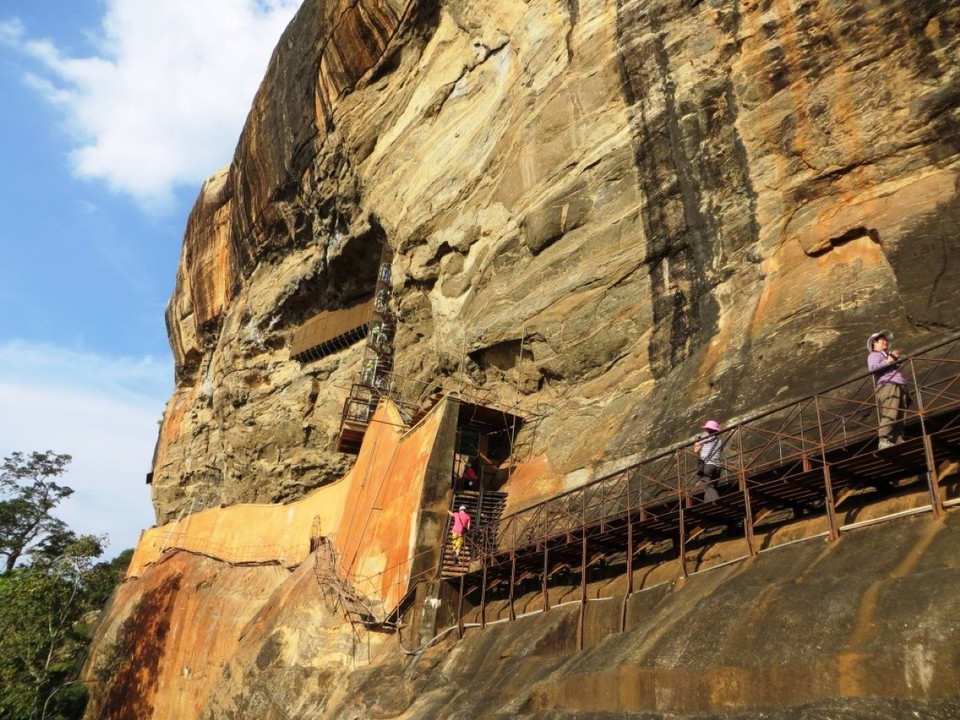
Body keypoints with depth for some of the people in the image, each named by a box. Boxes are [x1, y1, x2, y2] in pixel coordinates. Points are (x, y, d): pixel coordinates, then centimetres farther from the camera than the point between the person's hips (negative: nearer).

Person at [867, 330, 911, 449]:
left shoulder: (890, 355, 35)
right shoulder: (874, 355, 10)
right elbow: (872, 368, -12)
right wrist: (888, 361, -12)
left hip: (900, 387, 8)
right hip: (888, 386, -8)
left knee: (899, 417, -2)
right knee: (889, 415, -20)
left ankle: (899, 441, -7)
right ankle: (883, 441, -26)